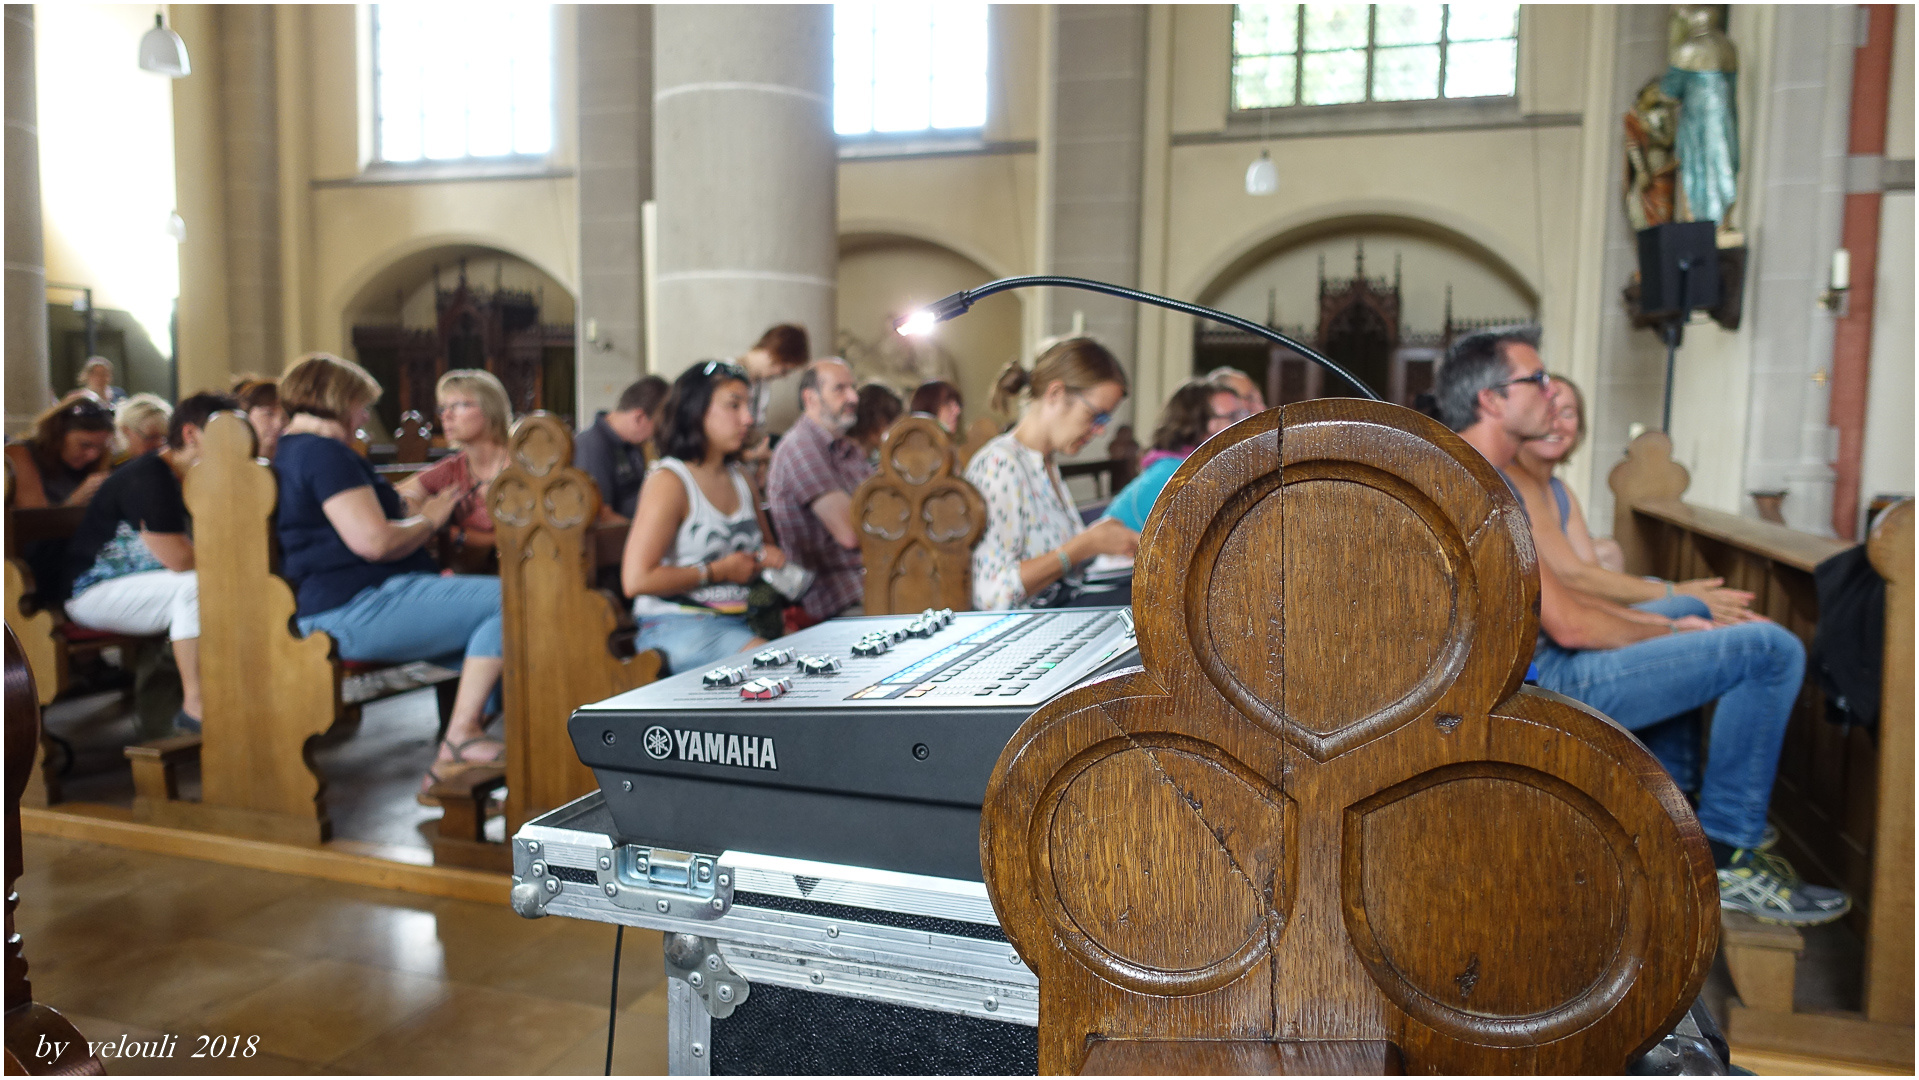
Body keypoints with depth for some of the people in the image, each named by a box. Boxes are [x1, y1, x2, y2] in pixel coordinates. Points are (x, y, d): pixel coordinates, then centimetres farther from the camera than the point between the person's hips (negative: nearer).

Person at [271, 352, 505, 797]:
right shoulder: (324, 452, -11)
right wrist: (429, 520, -3)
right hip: (356, 608, -12)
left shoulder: (288, 453, 23)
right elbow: (374, 540, -21)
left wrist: (419, 514, 22)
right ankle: (460, 740, -16)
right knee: (507, 598, -21)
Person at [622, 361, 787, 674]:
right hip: (676, 625, -7)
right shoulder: (668, 481, -9)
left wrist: (769, 556, 8)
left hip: (738, 623, 7)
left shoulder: (740, 478, 16)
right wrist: (718, 571, -12)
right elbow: (636, 580, -17)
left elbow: (762, 544, 34)